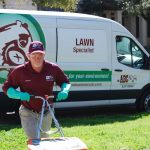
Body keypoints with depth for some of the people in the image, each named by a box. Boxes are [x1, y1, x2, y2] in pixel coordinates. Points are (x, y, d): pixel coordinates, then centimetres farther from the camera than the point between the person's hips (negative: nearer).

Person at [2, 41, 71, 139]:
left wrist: (64, 91, -17)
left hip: (46, 113, 3)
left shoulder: (53, 68, -10)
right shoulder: (20, 71, -15)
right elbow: (6, 88, -5)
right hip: (28, 113, -3)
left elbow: (65, 82, 6)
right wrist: (19, 94, -24)